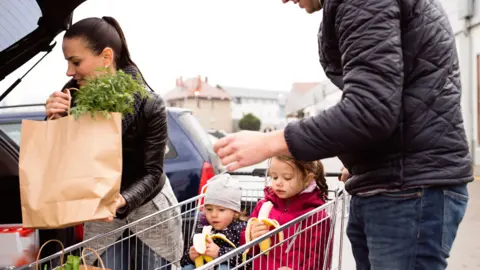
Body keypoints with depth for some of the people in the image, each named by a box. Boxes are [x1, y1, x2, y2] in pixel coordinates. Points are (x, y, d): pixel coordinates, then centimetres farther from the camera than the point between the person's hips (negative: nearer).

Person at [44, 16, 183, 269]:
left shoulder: (149, 104, -24)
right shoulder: (73, 95, -13)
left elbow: (153, 172, -21)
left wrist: (122, 201, -39)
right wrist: (56, 122, -28)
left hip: (148, 208, -2)